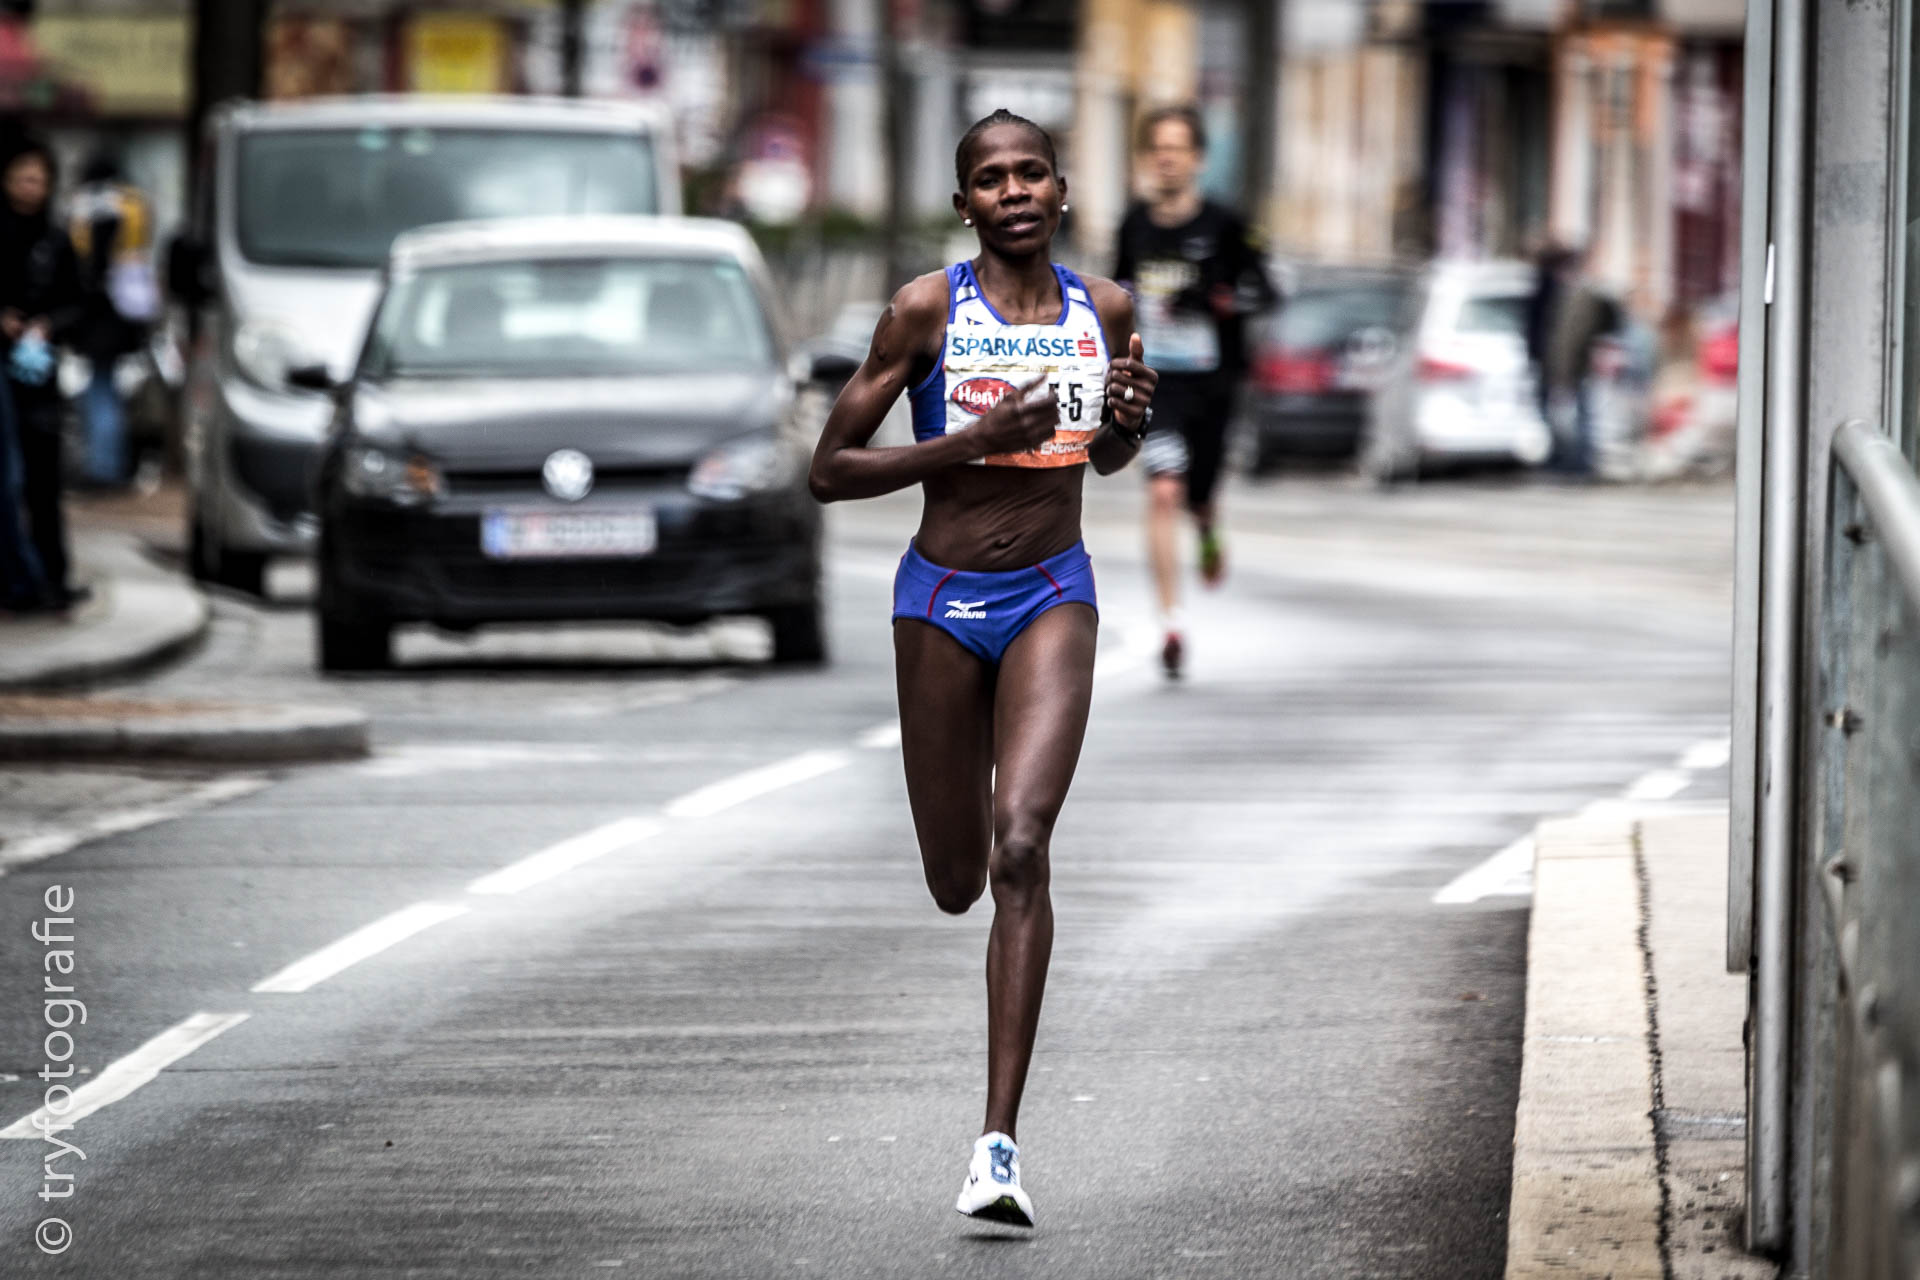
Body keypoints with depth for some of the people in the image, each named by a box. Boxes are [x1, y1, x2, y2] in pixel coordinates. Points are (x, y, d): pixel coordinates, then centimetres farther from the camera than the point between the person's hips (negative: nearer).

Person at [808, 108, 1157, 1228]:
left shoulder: (1105, 309, 2)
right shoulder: (927, 311, -9)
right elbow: (829, 471, -8)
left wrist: (1129, 419, -4)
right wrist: (971, 441, -20)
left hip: (1054, 597, 1)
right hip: (943, 598, 0)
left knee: (1022, 845, -19)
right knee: (957, 882, 9)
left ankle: (1000, 1141, -22)